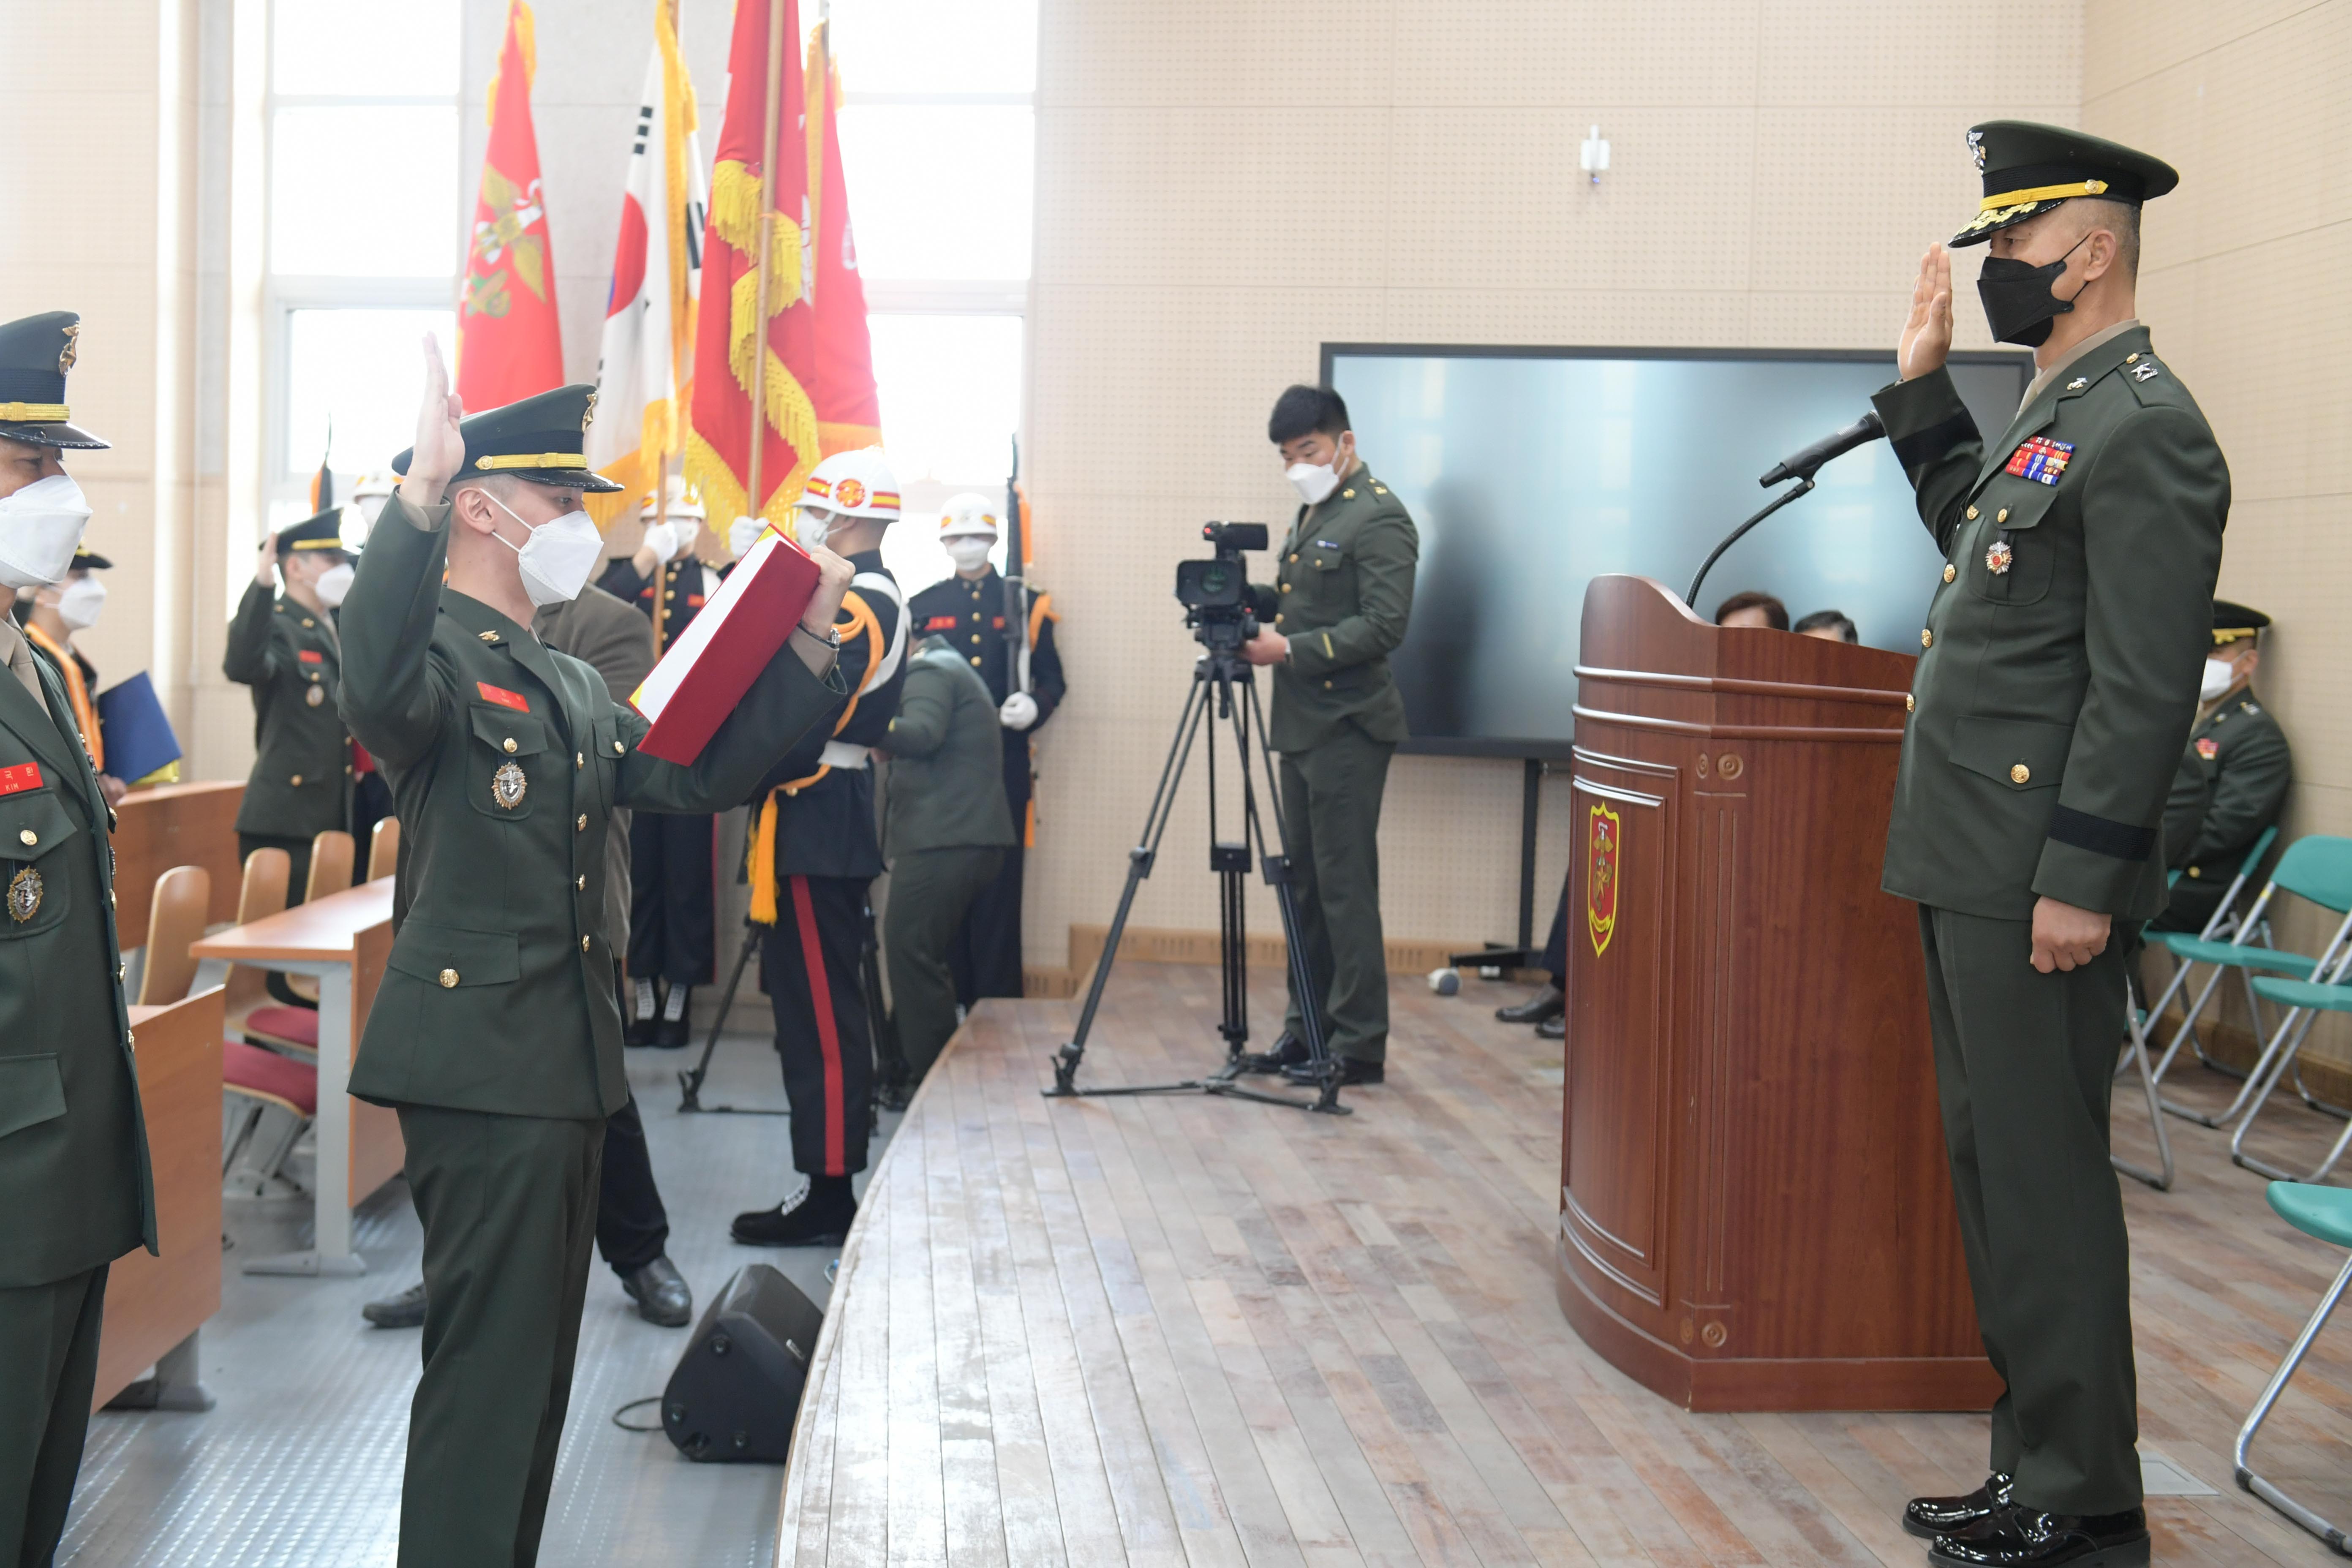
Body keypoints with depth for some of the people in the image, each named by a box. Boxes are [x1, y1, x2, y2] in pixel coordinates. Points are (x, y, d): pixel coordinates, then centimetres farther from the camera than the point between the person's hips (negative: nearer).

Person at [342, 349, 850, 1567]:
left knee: (536, 1360, 17)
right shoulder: (439, 657, -10)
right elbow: (377, 690, -34)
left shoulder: (569, 686, 18)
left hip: (563, 1068, 9)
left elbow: (698, 774, 18)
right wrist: (416, 498, -46)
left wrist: (804, 648, 10)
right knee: (488, 1363, -6)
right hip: (478, 1066, -9)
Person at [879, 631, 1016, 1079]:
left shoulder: (928, 672, -4)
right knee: (923, 956, 14)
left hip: (944, 842, -10)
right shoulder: (953, 670, 27)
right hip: (973, 839, 10)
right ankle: (908, 1065, 17)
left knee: (911, 955, -8)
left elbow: (923, 737, -22)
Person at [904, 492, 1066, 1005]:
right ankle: (951, 1000, 10)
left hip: (1005, 765, -1)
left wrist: (1034, 707, -12)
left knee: (1000, 884, -1)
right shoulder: (922, 607, 12)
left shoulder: (1027, 602, 8)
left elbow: (1053, 680, 9)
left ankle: (998, 1004, 5)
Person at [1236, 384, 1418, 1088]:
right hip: (1303, 724, 9)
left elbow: (1384, 625, -19)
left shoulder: (1378, 518, -11)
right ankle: (1307, 1033, 19)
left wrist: (1290, 650, -19)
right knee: (1306, 886, 12)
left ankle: (1359, 1047, -1)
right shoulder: (1313, 515, 19)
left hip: (1347, 726, -9)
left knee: (1345, 889, -7)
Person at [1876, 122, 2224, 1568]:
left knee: (2043, 1176, -3)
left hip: (2038, 878, -10)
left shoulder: (2144, 429, -14)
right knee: (1995, 1163, 15)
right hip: (1971, 865, 10)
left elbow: (2147, 685, -19)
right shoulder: (2056, 418, 15)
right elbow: (1974, 536, 33)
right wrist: (1925, 387, 23)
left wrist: (2082, 881, -21)